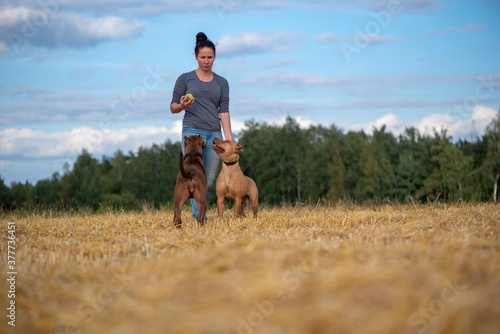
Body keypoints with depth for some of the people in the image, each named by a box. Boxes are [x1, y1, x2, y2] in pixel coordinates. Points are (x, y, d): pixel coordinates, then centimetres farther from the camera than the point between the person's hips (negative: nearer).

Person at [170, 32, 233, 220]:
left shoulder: (222, 83, 14)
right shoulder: (185, 79, 6)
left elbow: (224, 111, 8)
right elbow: (173, 107, 6)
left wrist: (229, 139, -2)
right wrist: (182, 106, -18)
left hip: (214, 134, 3)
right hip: (192, 130, -3)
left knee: (209, 182, 1)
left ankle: (199, 215, 17)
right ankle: (199, 217, -25)